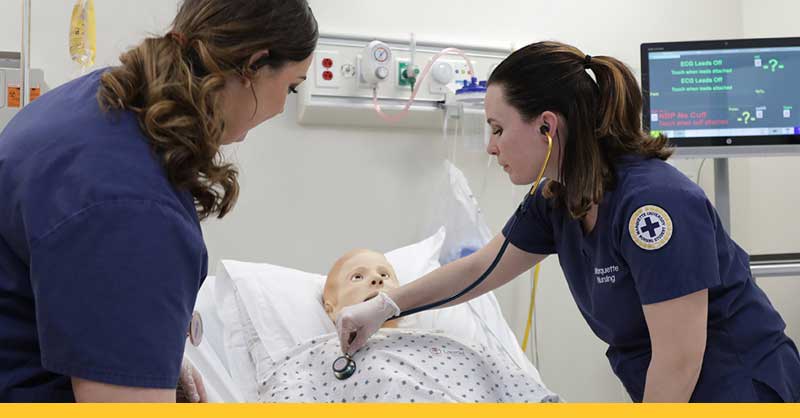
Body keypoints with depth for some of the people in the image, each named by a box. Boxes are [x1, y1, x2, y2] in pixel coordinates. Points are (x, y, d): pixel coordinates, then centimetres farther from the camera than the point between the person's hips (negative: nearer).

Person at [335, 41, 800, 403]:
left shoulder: (655, 201, -27)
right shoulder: (556, 200, -2)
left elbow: (680, 359, -25)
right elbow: (480, 267, 12)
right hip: (664, 391, 8)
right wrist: (384, 306, 12)